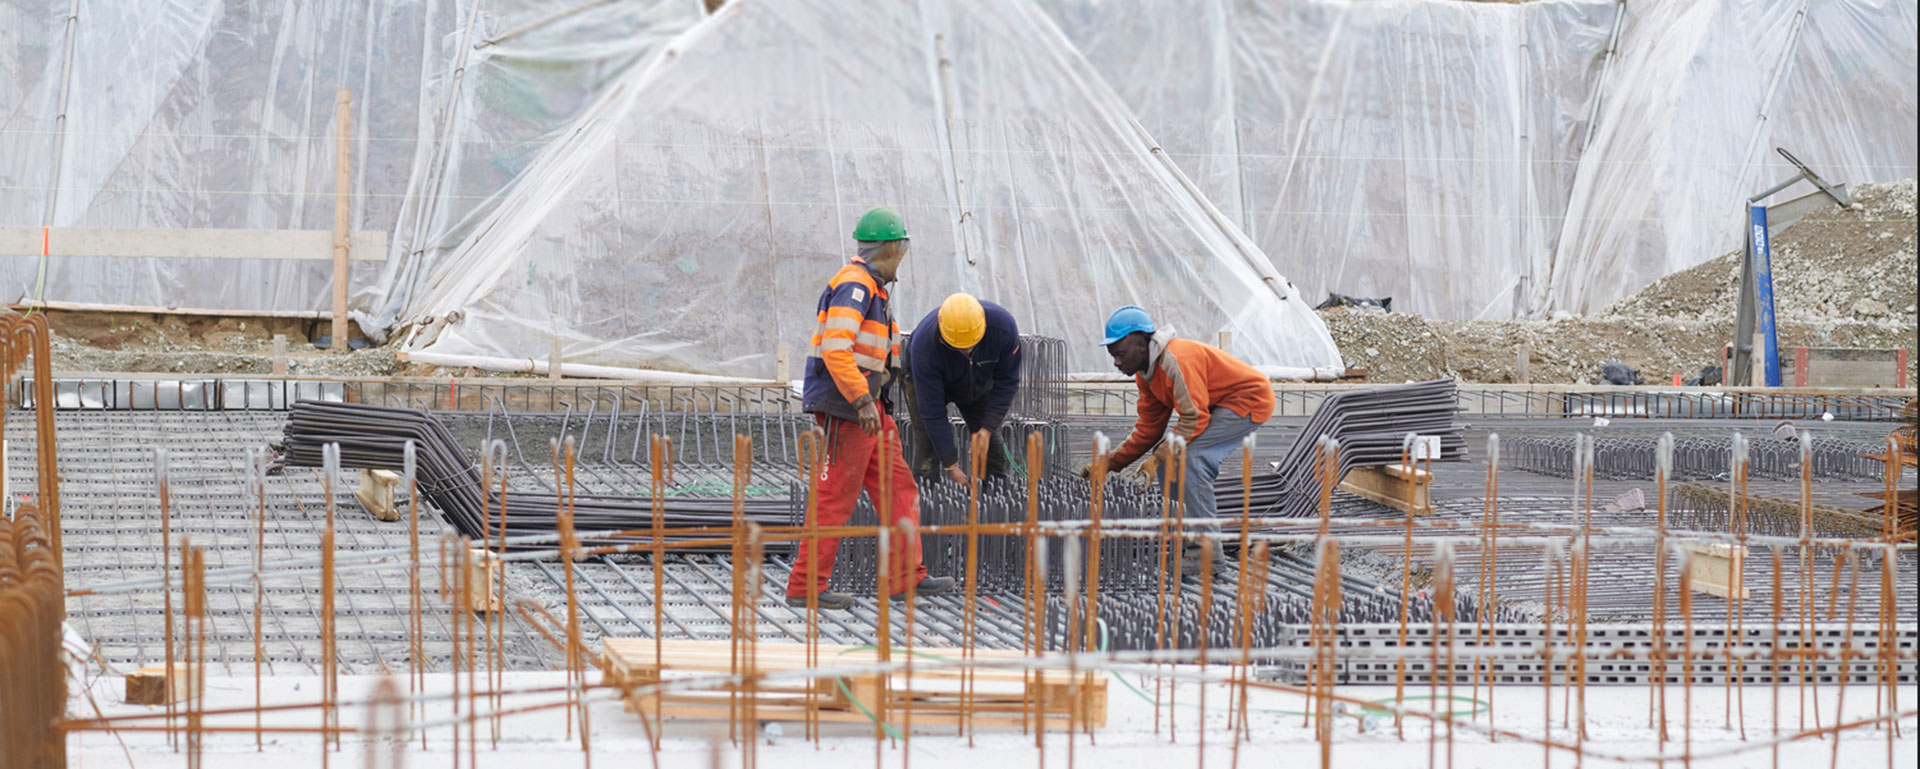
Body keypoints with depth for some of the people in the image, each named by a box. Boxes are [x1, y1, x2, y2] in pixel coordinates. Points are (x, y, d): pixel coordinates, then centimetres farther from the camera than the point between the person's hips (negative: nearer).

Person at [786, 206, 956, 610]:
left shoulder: (869, 286, 17)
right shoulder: (854, 285, -16)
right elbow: (836, 348, -26)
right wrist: (862, 400, -27)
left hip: (864, 407, 10)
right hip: (844, 407, -10)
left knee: (898, 487, 10)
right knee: (835, 498, -7)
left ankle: (905, 576, 13)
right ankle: (806, 586, -2)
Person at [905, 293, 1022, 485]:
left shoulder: (1003, 326, -36)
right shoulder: (924, 345, -41)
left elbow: (1006, 383, -20)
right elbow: (932, 411, -35)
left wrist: (987, 428, -27)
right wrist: (951, 466, -33)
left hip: (979, 386, 3)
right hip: (928, 383, -3)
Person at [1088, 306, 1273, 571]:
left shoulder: (1177, 361, -27)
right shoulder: (1145, 372, 5)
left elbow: (1194, 419, -29)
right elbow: (1148, 428, 8)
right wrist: (1110, 463, 2)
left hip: (1249, 399, -11)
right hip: (1217, 406, 11)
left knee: (1192, 457, -23)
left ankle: (1206, 551, -21)